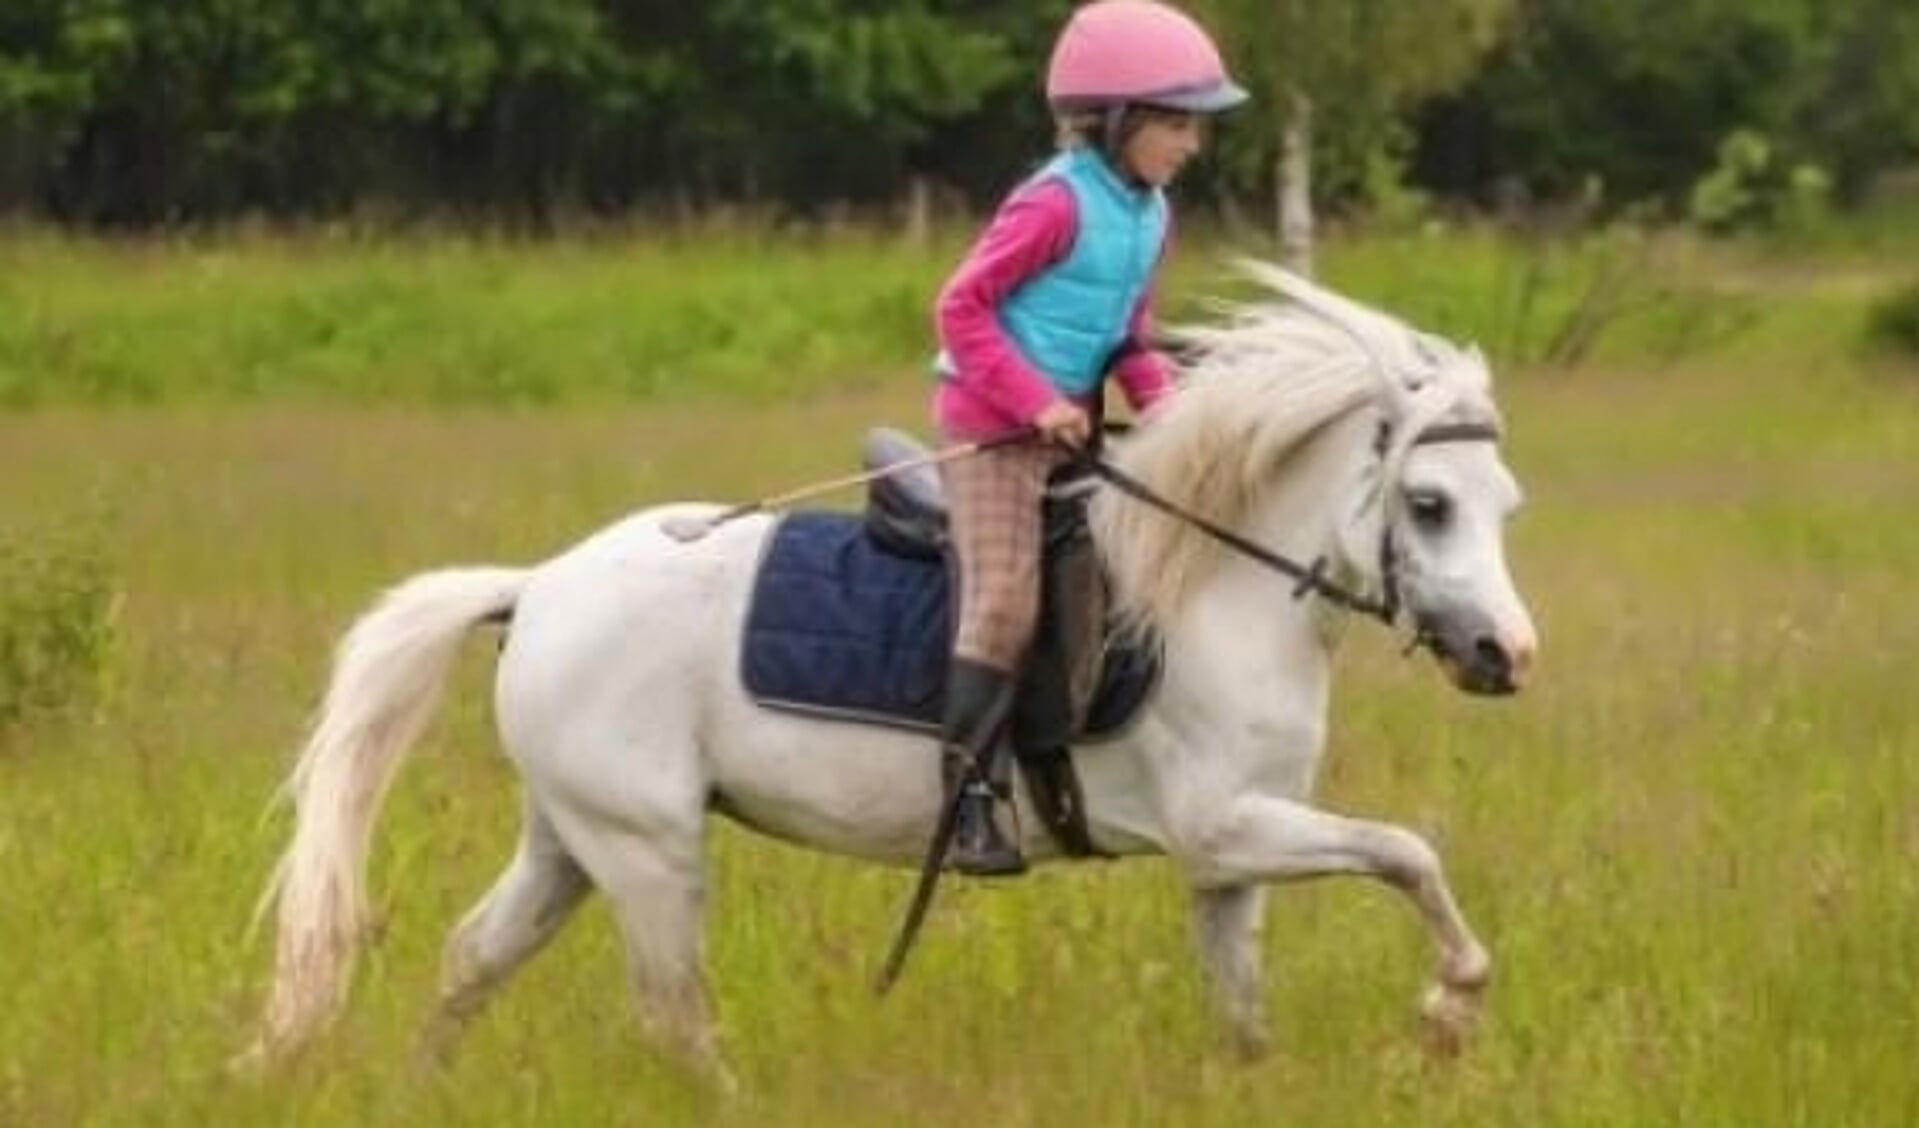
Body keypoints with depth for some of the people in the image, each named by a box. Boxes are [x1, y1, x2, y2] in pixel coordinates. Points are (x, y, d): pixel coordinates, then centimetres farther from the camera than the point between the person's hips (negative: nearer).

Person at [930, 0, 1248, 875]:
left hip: (1070, 423, 9)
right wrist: (1034, 401, -21)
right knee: (1006, 600, -14)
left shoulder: (1149, 213, 9)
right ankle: (965, 799, -13)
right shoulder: (1055, 204, -17)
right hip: (994, 420, -9)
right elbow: (963, 305, -17)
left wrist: (1155, 395, -2)